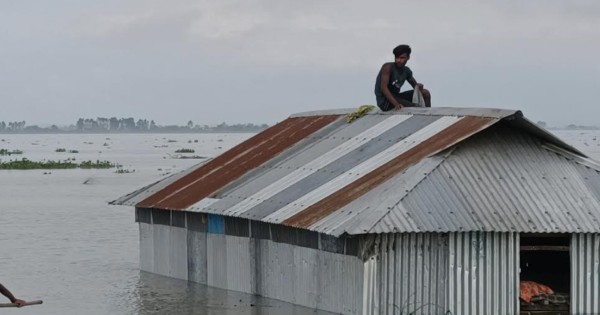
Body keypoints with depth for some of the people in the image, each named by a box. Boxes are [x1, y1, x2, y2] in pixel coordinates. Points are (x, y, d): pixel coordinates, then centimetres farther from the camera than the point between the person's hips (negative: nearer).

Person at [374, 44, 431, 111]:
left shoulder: (407, 71, 7)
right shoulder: (388, 67, -15)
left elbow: (414, 84, 19)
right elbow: (383, 87, -24)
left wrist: (418, 86, -10)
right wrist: (396, 104, -36)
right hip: (384, 101, -8)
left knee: (425, 93, 3)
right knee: (413, 107, -26)